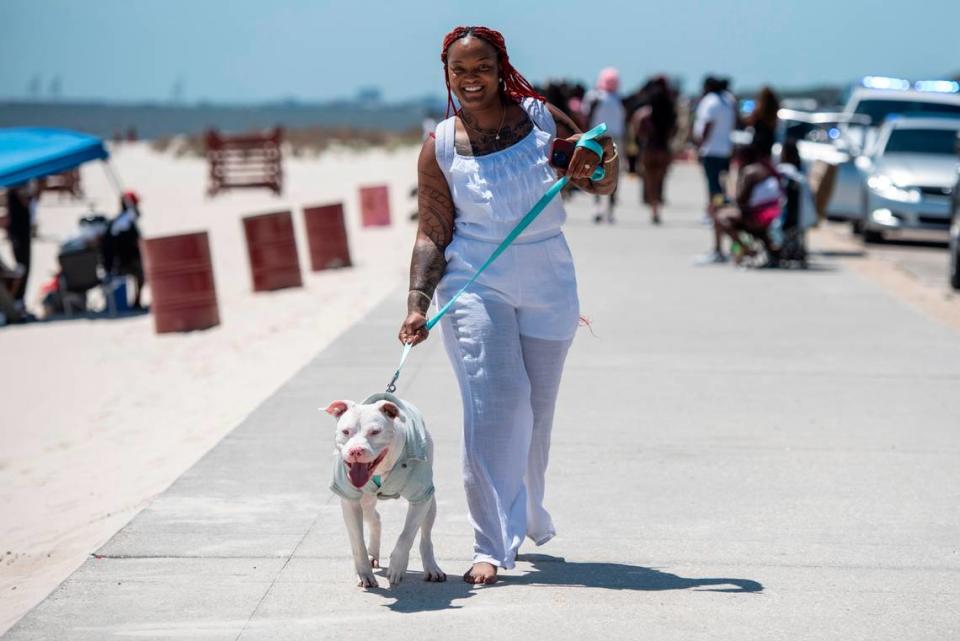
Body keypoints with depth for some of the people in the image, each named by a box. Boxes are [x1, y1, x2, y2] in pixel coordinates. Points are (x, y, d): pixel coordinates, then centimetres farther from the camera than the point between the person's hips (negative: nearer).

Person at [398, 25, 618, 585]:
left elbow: (603, 187, 9)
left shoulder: (542, 119, 1)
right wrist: (418, 304, -11)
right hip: (475, 284, -3)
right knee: (495, 400, -18)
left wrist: (602, 154, -14)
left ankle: (528, 516, 40)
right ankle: (492, 547, -18)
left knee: (536, 408, 13)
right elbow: (433, 233, -1)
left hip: (548, 285, 3)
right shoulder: (441, 149, -3)